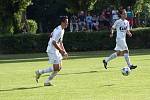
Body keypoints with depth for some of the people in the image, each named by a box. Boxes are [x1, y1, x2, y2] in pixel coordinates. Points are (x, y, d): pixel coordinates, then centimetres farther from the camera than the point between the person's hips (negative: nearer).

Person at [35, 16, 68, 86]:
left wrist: (63, 51, 14)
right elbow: (54, 42, -25)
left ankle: (47, 81, 13)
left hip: (56, 51, 10)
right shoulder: (58, 31, -20)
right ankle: (40, 72, 2)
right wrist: (61, 50, -19)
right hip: (52, 51, -10)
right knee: (56, 68, -11)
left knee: (59, 67, 7)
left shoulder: (62, 30, 12)